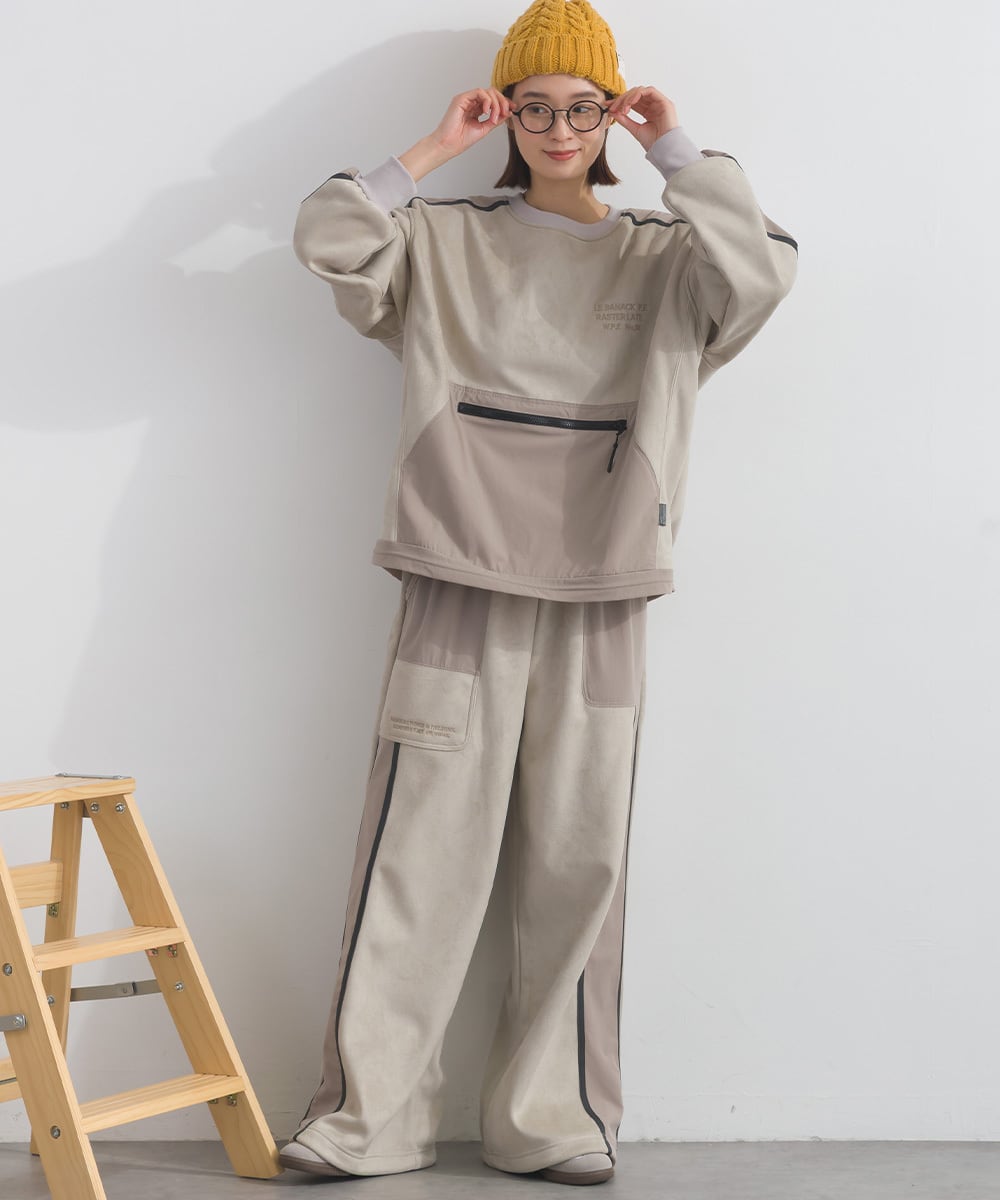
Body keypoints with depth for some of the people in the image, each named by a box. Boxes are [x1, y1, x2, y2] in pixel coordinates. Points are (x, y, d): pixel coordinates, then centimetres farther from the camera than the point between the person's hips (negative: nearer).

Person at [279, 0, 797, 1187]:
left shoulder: (661, 258, 11)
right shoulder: (445, 242, 11)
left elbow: (762, 269, -8)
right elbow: (329, 239, -3)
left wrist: (677, 153, 0)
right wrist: (434, 150, 2)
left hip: (596, 606, 1)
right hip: (458, 587, -1)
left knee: (576, 863, 3)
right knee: (418, 853, -3)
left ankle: (553, 1118, 13)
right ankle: (365, 1113, 4)